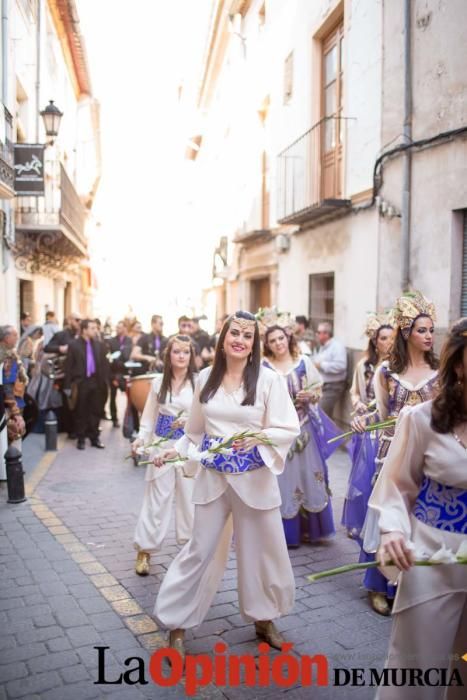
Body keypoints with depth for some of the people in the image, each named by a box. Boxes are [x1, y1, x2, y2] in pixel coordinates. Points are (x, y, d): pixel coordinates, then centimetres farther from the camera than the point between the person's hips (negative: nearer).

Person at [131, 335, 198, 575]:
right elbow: (149, 416, 8)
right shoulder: (158, 381, 3)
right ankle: (145, 549, 19)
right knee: (156, 498, 7)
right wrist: (141, 438, -5)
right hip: (162, 445, 2)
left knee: (189, 497, 7)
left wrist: (189, 420, -22)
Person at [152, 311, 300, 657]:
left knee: (262, 549, 13)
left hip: (254, 478, -1)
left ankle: (264, 619, 38)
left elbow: (289, 429, -9)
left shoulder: (269, 379, -9)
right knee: (200, 550, 8)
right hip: (213, 476, 2)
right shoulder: (205, 377, 2)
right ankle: (177, 625, 25)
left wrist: (259, 437, -24)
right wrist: (176, 450, 0)